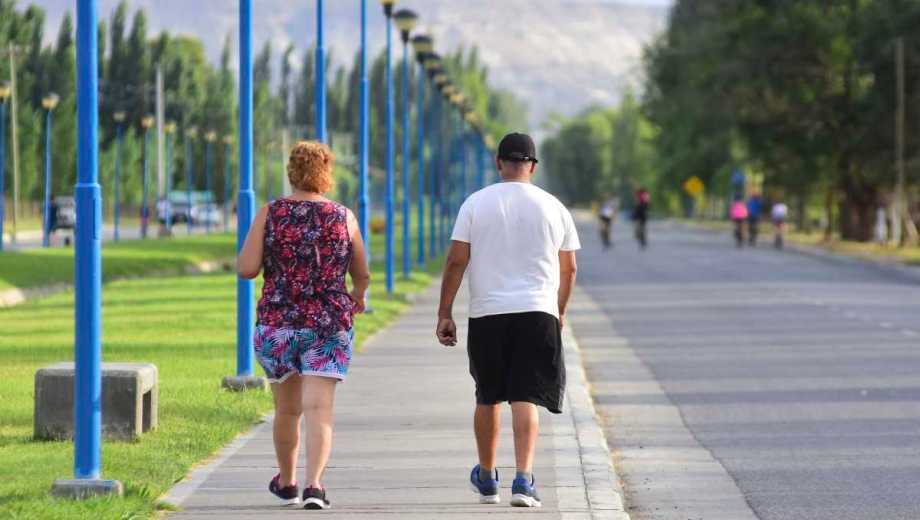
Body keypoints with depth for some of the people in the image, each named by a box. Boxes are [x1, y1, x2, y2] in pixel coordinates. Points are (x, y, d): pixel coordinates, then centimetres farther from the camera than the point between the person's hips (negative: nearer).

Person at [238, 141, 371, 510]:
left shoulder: (270, 214, -2)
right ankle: (314, 485, -21)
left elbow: (246, 269, -7)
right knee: (319, 410, -5)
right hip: (330, 325, -1)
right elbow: (362, 276, 9)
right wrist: (357, 298, 31)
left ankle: (287, 483, 32)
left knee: (287, 409, 17)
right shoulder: (343, 217, 1)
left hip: (278, 323, 1)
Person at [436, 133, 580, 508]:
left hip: (487, 313, 0)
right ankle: (523, 480, -17)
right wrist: (559, 311, 28)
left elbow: (456, 261, -3)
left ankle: (486, 479, 28)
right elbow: (568, 269, 13)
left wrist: (444, 314, 2)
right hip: (538, 313, 0)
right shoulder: (553, 207, 5)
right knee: (525, 399, -3)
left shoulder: (476, 204, 1)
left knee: (488, 398, 15)